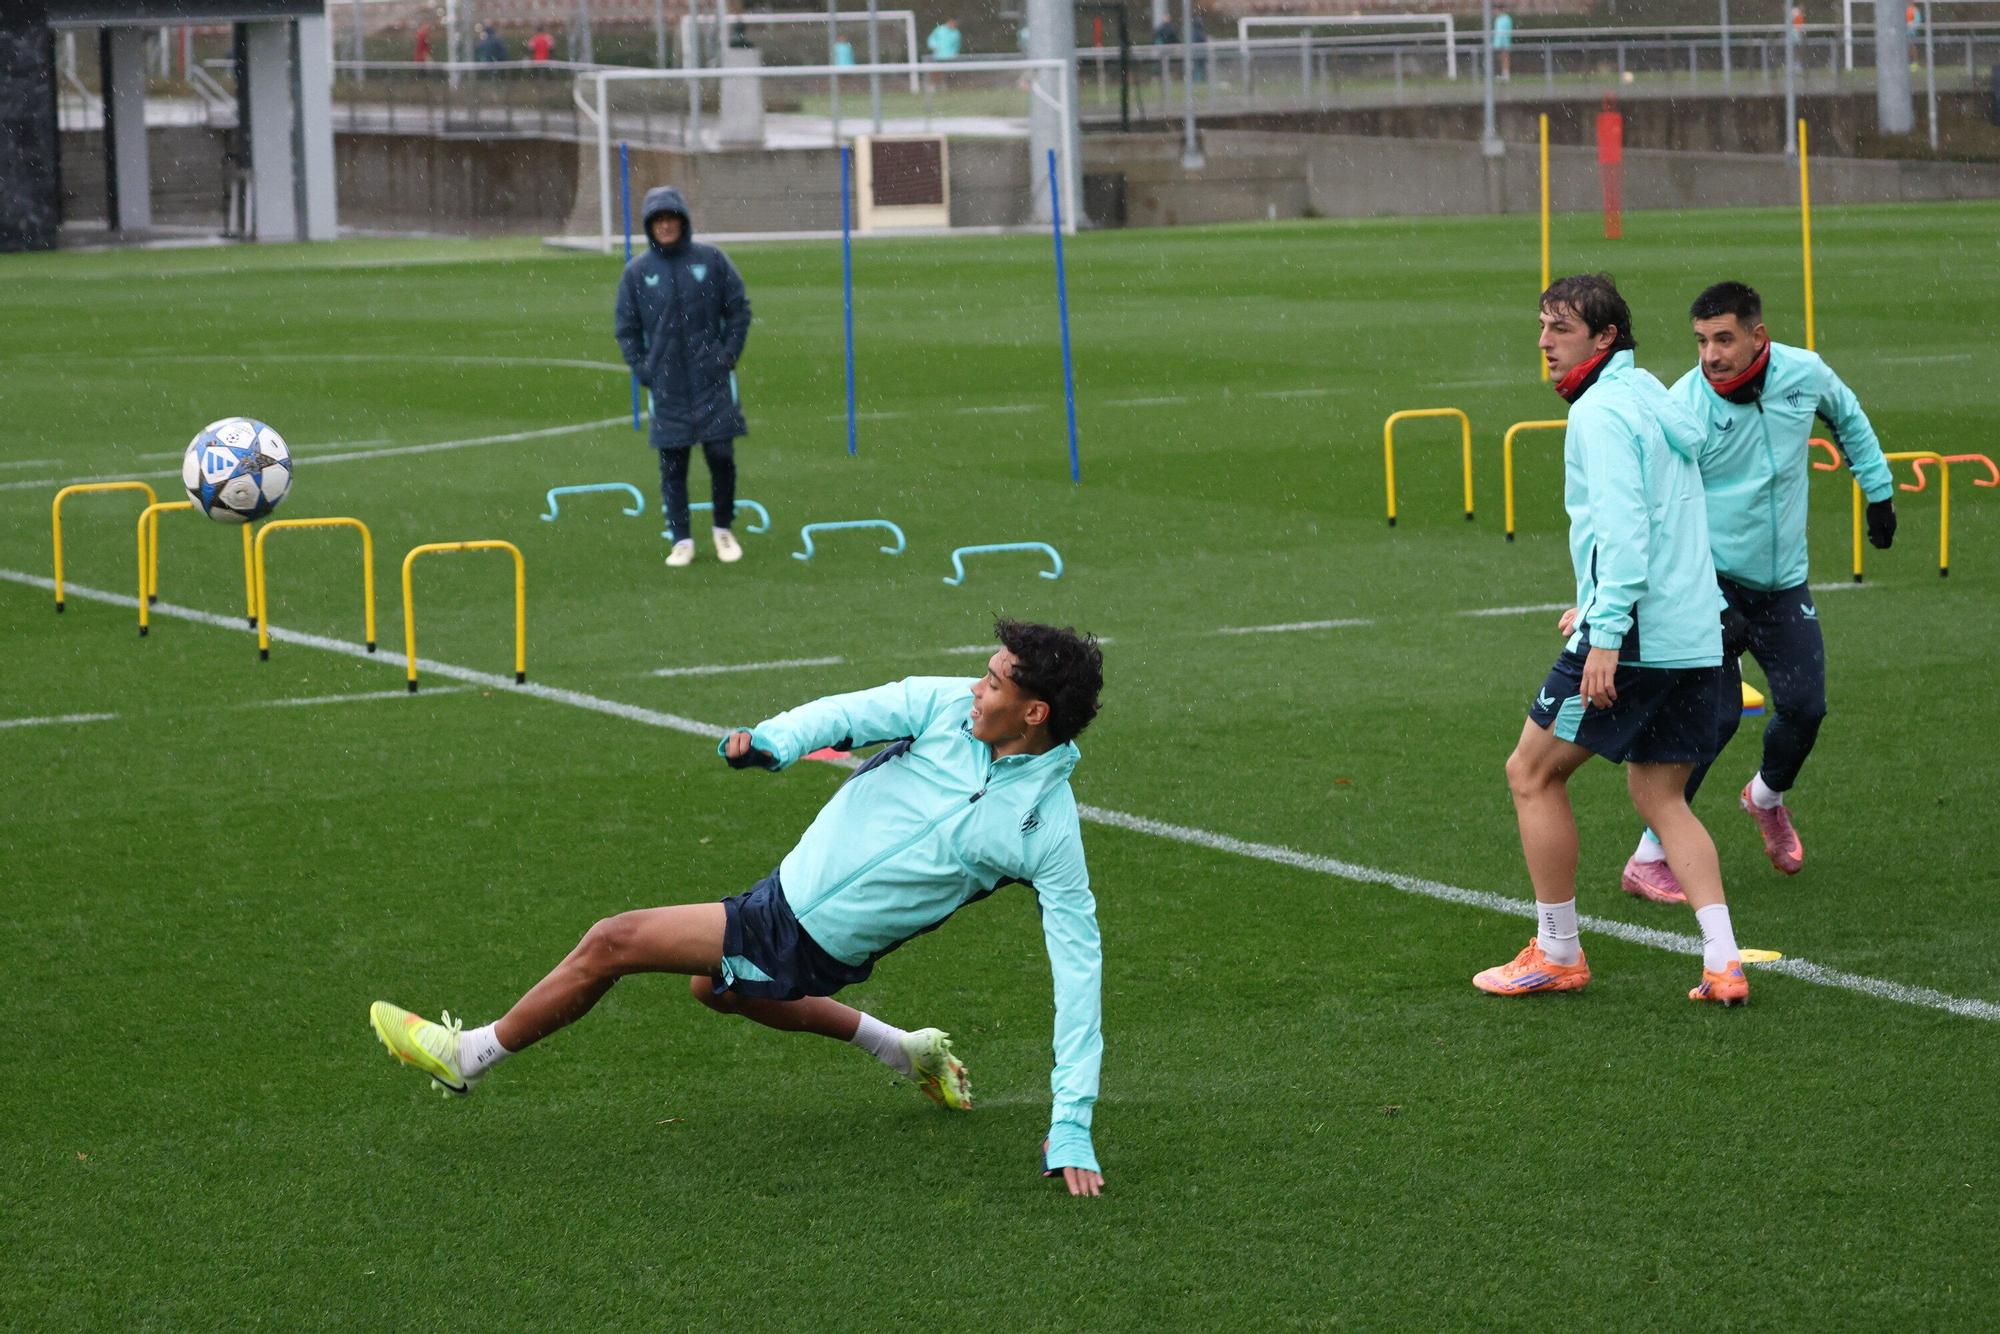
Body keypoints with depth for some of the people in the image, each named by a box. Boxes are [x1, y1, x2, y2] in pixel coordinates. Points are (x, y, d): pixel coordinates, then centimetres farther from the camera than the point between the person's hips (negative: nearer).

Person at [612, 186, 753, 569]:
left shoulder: (710, 260, 0)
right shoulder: (637, 271, 2)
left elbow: (738, 310, 6)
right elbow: (626, 327, 9)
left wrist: (729, 354, -2)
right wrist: (642, 369, 0)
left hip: (712, 379, -1)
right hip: (667, 386, 1)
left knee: (721, 457, -2)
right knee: (672, 465, 1)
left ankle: (724, 530, 17)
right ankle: (681, 540, 9)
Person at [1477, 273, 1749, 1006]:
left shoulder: (1602, 412, -11)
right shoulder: (1651, 399, 18)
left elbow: (1623, 526, -21)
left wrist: (1606, 634, -24)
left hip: (1634, 639, -9)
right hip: (1694, 637, 9)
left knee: (1533, 774, 5)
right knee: (1659, 796, 13)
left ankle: (1557, 952, 10)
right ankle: (1722, 963, 0)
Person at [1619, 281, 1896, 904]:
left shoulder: (1803, 373, -8)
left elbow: (1847, 416, 17)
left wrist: (1878, 489, 18)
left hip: (1783, 581, 5)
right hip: (1710, 579, -5)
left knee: (1804, 707, 3)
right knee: (1717, 713, -16)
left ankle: (1766, 796, 38)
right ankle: (1649, 861, -9)